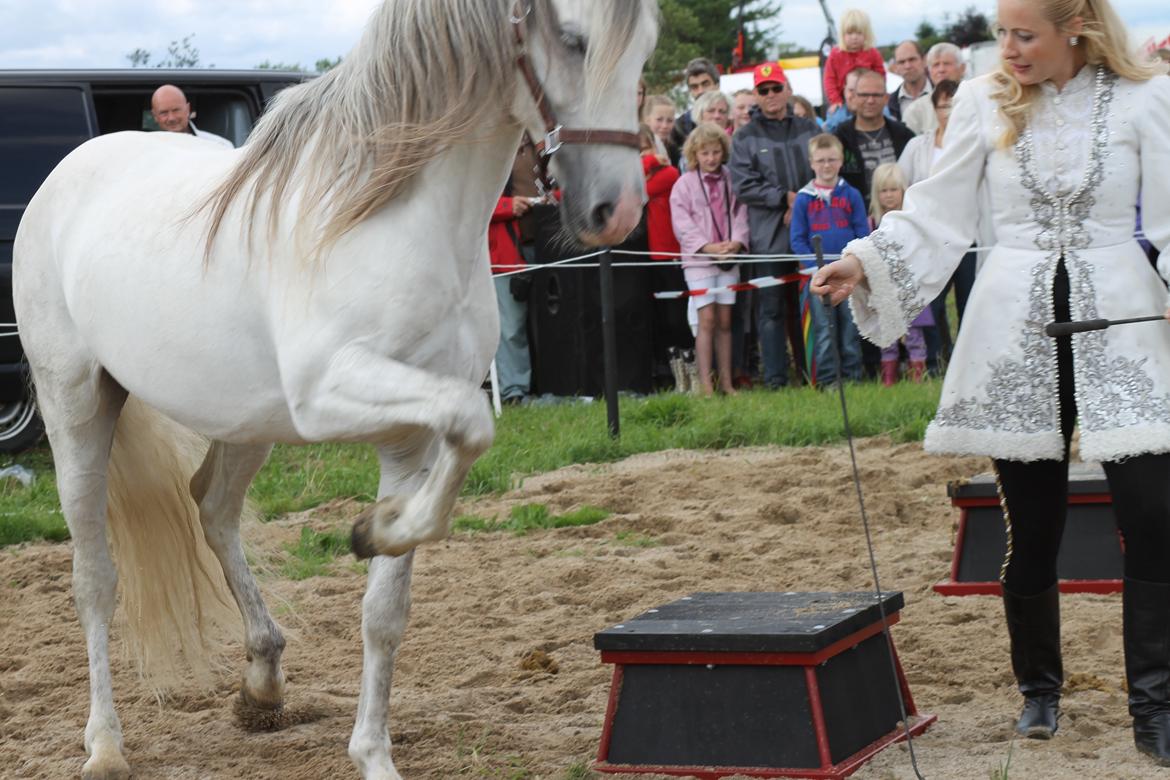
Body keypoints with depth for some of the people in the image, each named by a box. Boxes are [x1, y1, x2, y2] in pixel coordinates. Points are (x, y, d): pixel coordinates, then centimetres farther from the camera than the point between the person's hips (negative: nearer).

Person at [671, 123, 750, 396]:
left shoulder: (731, 181, 7)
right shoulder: (684, 184, -1)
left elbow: (741, 214, 6)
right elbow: (682, 224, -6)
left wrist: (736, 242, -12)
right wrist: (708, 247, -15)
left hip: (729, 257, 3)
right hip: (698, 259, -3)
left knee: (725, 321, 6)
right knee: (707, 319, -9)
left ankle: (727, 381, 10)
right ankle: (705, 384, -8)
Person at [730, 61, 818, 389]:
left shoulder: (808, 130, 12)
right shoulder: (745, 137, 4)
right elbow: (743, 186, -4)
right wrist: (785, 197, -10)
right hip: (769, 236, -2)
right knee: (772, 308, 0)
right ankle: (775, 379, 3)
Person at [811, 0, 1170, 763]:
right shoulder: (985, 104, 6)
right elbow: (937, 215, 7)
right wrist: (865, 261, -6)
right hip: (1016, 331, 2)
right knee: (1032, 525, 6)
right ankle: (1040, 689, 24)